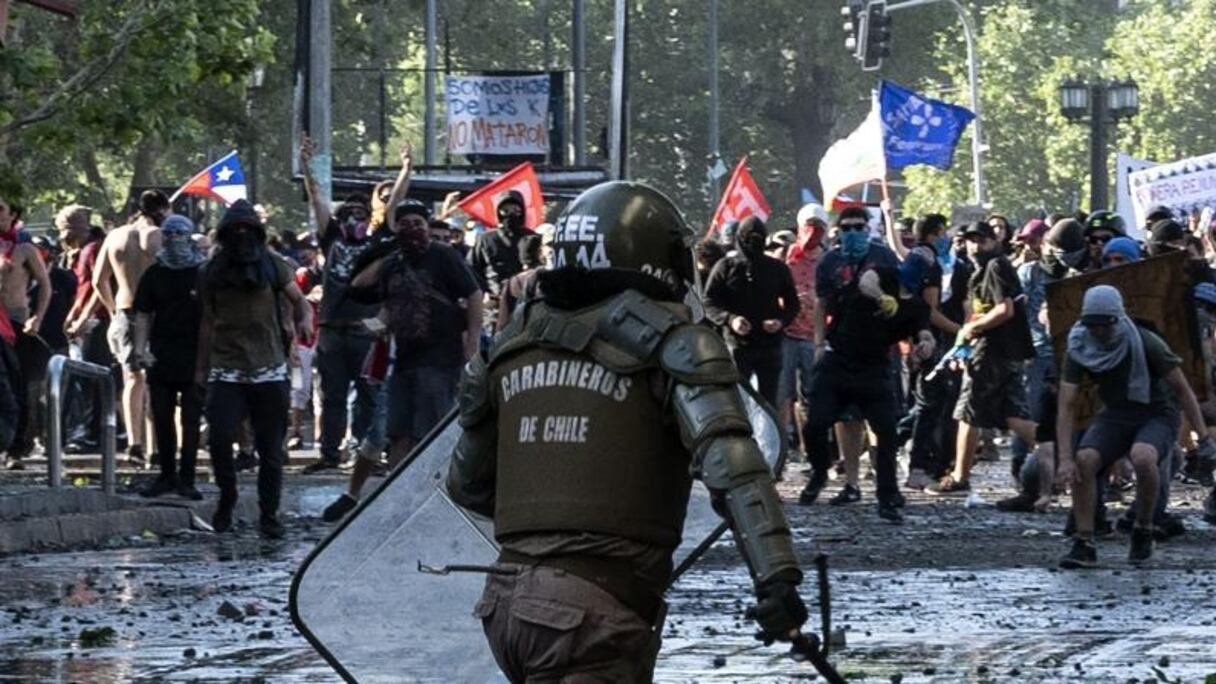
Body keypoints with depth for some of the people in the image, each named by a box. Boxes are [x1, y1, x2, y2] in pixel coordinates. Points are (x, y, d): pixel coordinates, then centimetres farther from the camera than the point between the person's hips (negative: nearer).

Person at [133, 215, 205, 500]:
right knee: (162, 420, 7)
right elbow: (144, 315, 9)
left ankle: (186, 479, 4)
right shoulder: (155, 274, 8)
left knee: (191, 420, 0)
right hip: (161, 357, 3)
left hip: (195, 359, -3)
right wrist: (141, 349, -2)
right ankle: (166, 474, 16)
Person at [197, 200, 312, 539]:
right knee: (219, 438, -16)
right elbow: (208, 323, 14)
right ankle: (227, 496, 8)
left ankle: (269, 515, 13)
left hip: (269, 371, 0)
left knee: (270, 447, 3)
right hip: (226, 370, 0)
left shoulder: (272, 267, 5)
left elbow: (299, 299, 13)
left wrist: (305, 319, -11)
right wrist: (201, 368, 11)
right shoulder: (212, 273, 8)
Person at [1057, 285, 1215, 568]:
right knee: (1084, 460, -24)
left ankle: (1143, 531, -12)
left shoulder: (1146, 345, -23)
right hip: (1115, 415, 4)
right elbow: (1066, 407, -13)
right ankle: (1084, 544, -15)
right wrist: (1065, 459, -24)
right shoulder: (1079, 351, -13)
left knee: (1142, 457, -35)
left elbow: (1182, 389, -13)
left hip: (1157, 416, -4)